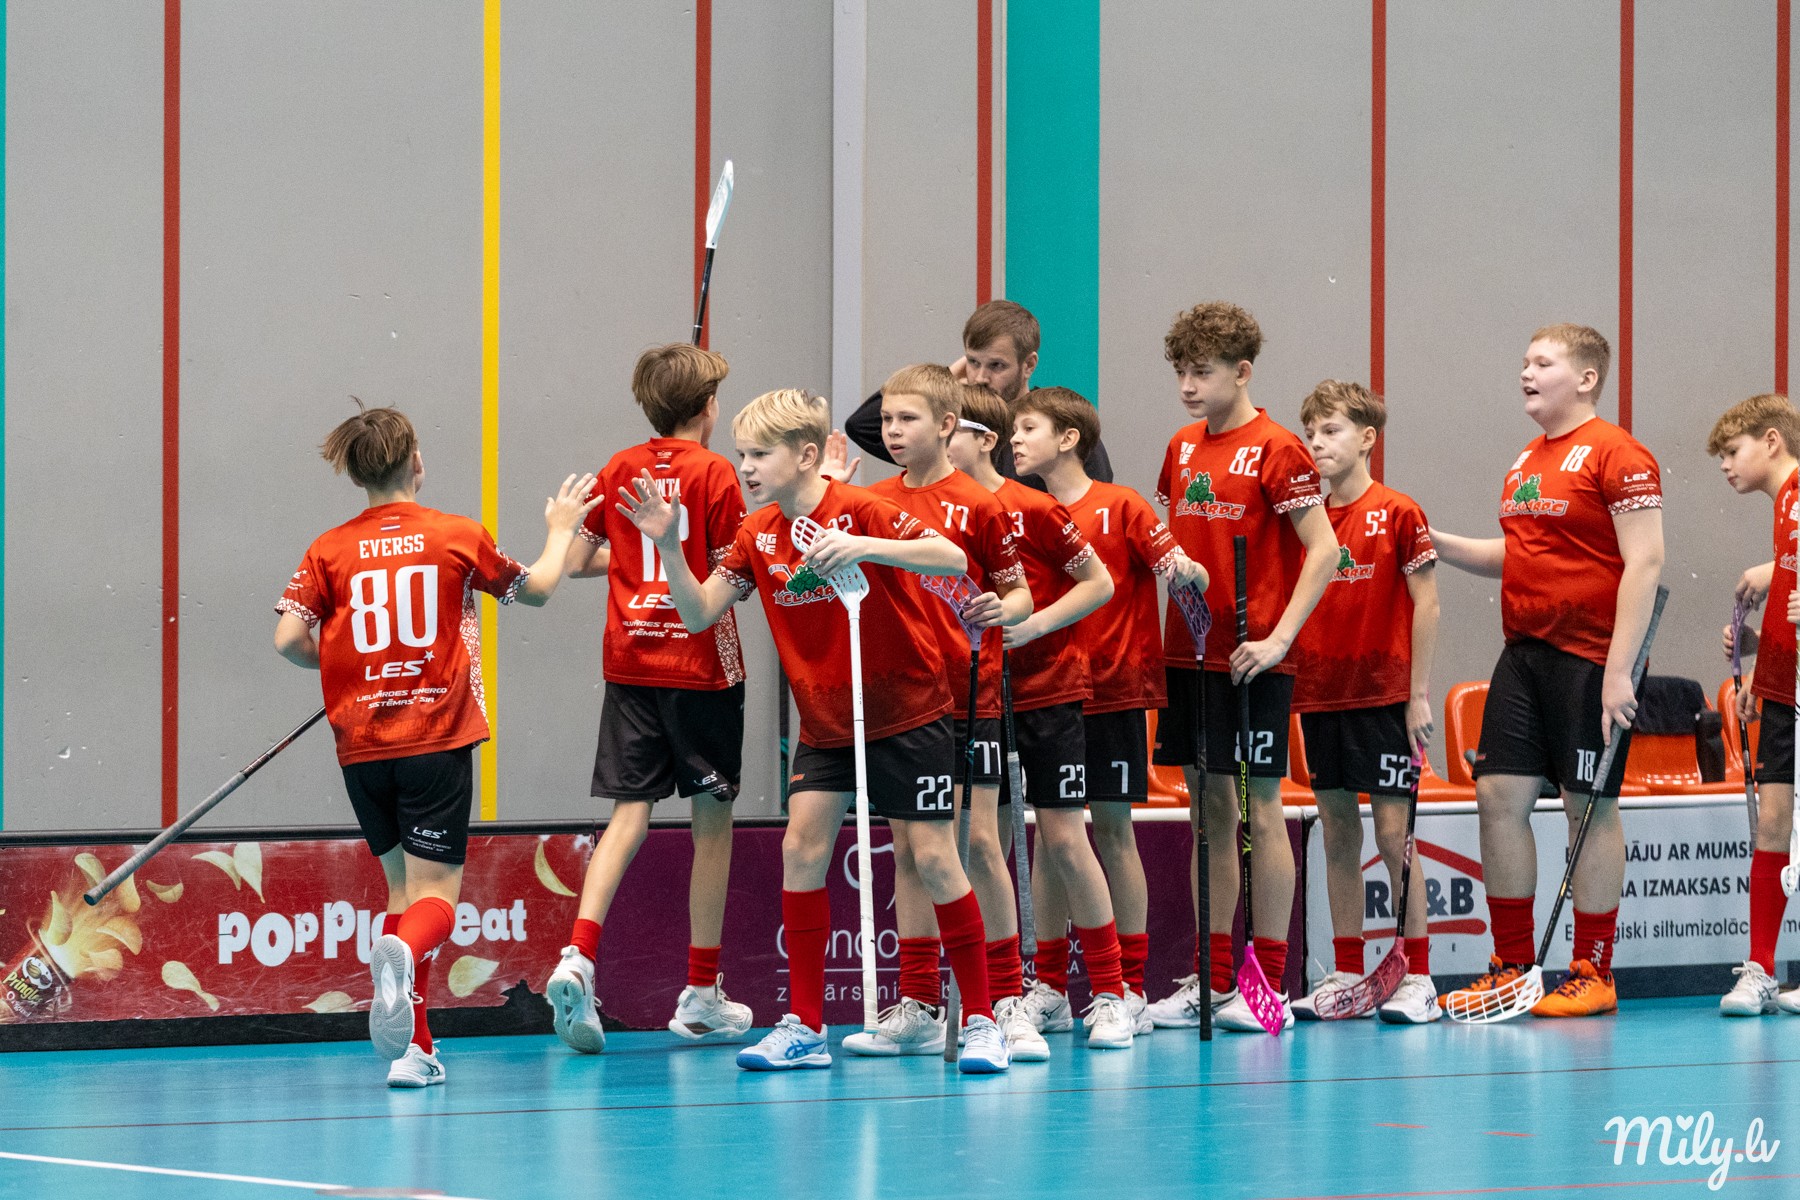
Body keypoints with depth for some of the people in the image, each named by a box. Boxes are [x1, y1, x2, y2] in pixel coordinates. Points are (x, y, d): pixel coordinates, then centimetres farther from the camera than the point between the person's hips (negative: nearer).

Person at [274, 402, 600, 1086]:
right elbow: (536, 589, 16)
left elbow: (288, 640, -5)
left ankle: (414, 1048, 12)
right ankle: (403, 954, -40)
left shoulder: (330, 550, 1)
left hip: (361, 744, 3)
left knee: (402, 884, 16)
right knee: (435, 892, -5)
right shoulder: (458, 537, 0)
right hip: (436, 740, -3)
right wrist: (561, 531, 35)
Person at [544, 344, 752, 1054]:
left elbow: (576, 562, 11)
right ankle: (702, 994, 11)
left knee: (630, 812, 2)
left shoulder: (619, 471, 7)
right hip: (701, 667, -4)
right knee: (712, 818, 7)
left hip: (630, 666, 4)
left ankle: (577, 956, -20)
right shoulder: (713, 473, -7)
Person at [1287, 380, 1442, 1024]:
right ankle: (1346, 976, 13)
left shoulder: (1398, 513, -5)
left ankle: (1417, 977, 0)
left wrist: (1419, 694, -9)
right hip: (1320, 698, 5)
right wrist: (1287, 683, 4)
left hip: (1384, 697, -5)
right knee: (1337, 833, 8)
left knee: (1393, 831, -5)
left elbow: (1425, 605, -6)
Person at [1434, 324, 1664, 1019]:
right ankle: (1513, 965, 11)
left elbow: (1644, 563, -15)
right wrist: (1435, 543, 12)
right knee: (1499, 796, 3)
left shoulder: (1616, 455, -10)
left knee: (1590, 806, -2)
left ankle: (1593, 974, 6)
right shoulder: (1525, 464, 16)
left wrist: (1618, 670, -20)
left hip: (1589, 659, -8)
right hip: (1523, 650, 8)